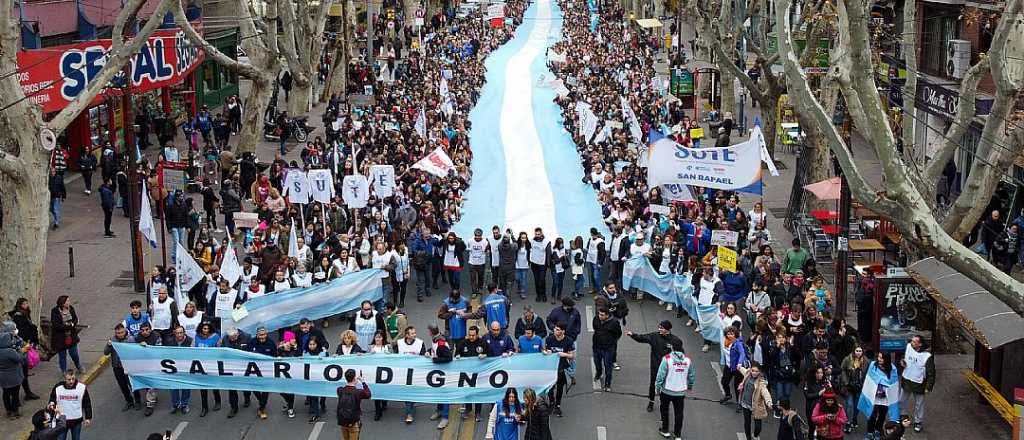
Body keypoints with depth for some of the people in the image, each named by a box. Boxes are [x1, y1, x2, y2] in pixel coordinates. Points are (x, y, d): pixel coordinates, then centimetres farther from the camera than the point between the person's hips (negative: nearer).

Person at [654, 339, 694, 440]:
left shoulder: (667, 359, -18)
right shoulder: (687, 360, -6)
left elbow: (660, 375, -16)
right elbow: (692, 375, 6)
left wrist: (657, 387, -2)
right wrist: (690, 386, 24)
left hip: (667, 391, -2)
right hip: (681, 392, 2)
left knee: (664, 409, 19)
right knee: (679, 413, 13)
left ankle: (665, 430, 29)